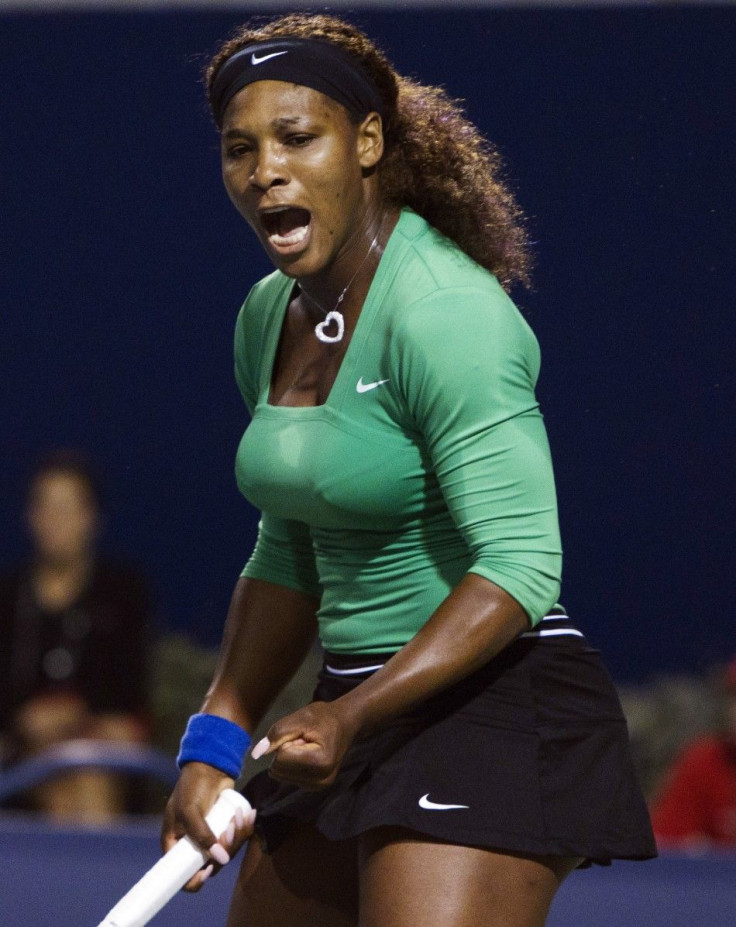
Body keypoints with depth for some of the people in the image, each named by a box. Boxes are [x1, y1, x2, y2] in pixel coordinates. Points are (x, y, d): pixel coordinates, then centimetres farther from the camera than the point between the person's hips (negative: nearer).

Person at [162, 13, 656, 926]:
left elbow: (518, 567, -22)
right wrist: (216, 743, 12)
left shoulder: (444, 311, -18)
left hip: (494, 704, -9)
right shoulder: (269, 318, 10)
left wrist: (352, 720, -28)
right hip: (355, 714, 9)